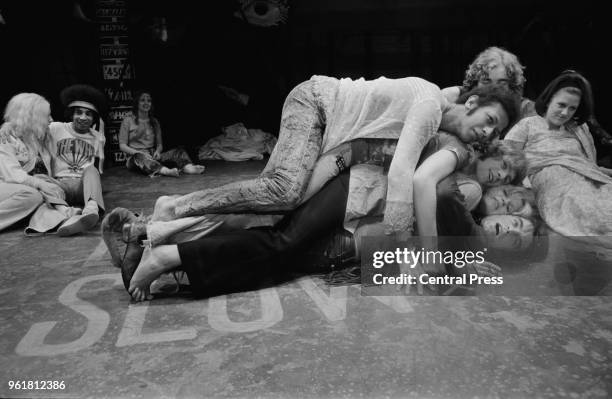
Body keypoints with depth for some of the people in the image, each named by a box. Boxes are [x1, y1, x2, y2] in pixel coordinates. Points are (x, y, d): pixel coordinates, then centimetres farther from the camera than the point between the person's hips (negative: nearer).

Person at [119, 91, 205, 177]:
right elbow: (122, 146, -2)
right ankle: (166, 171, -68)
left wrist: (157, 151, -9)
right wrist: (140, 152, -18)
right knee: (140, 157, -41)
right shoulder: (128, 120, 3)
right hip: (134, 157, -4)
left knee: (178, 151, -21)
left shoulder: (154, 121, 16)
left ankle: (189, 168, -55)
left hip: (152, 156, 4)